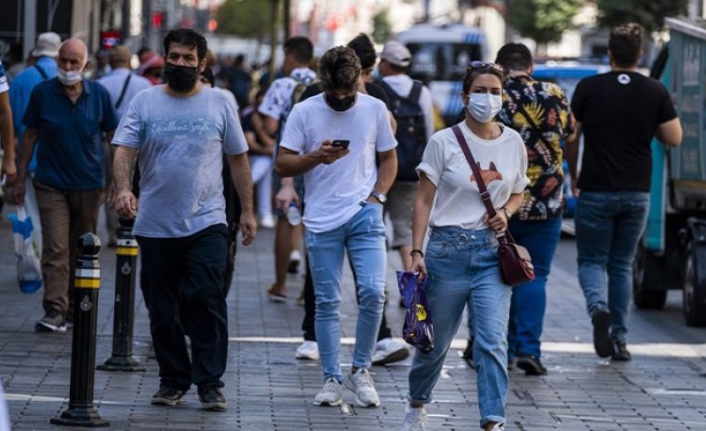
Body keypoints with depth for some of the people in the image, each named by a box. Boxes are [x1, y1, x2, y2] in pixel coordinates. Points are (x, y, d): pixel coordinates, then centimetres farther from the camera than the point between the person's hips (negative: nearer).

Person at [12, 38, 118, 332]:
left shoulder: (98, 95, 1)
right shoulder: (42, 93, -2)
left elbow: (113, 137, 8)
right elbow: (30, 137, 5)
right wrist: (20, 179, 4)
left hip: (90, 185, 2)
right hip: (52, 184, -2)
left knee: (82, 251, 10)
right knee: (55, 249, -11)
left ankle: (76, 306, 22)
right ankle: (55, 311, -17)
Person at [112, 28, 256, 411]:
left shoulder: (220, 103, 5)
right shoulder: (145, 102, 4)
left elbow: (238, 159, 10)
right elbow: (124, 149, -5)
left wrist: (247, 211, 7)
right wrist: (123, 188, -24)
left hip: (206, 222, -1)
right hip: (155, 225, 1)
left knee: (207, 299, -13)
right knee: (161, 309, 7)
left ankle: (210, 383, -7)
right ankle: (172, 379, 19)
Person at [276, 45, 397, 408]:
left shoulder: (374, 109, 4)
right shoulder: (304, 112, -1)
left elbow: (389, 157, 14)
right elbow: (282, 164, 0)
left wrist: (377, 194, -1)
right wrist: (317, 157, -18)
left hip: (364, 215, 0)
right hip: (321, 221, 0)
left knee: (372, 292, -13)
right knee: (327, 303, 3)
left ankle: (361, 370, 4)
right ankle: (331, 379, 11)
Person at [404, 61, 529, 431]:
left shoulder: (513, 143, 6)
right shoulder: (444, 142, -4)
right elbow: (424, 200, -2)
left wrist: (506, 212, -3)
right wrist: (416, 251, -8)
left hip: (492, 252, 2)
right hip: (448, 249, -2)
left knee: (492, 341, -12)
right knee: (436, 340, 10)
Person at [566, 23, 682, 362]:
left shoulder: (588, 88, -4)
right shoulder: (655, 92, -1)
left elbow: (571, 138, -2)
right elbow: (674, 139, -2)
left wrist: (573, 175, 14)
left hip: (595, 191, -2)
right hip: (637, 193, 2)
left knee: (592, 261, 7)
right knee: (622, 265, 14)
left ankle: (598, 307, -23)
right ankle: (620, 339, 12)